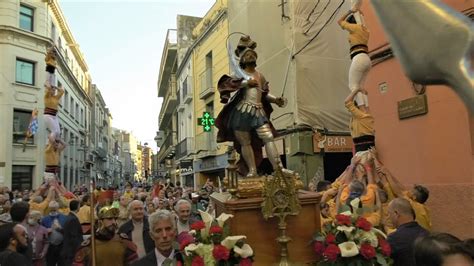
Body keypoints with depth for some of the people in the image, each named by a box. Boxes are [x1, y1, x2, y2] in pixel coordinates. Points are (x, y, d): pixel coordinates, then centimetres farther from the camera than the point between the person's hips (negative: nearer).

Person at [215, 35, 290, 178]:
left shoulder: (260, 75, 20)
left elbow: (265, 94, 24)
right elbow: (224, 84, -13)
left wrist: (276, 99, 6)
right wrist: (246, 82, -18)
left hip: (258, 111, 4)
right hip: (242, 112, -4)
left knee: (268, 138, -7)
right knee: (245, 142, 1)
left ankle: (278, 167, -6)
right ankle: (252, 171, 10)